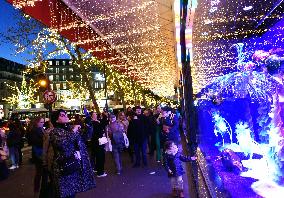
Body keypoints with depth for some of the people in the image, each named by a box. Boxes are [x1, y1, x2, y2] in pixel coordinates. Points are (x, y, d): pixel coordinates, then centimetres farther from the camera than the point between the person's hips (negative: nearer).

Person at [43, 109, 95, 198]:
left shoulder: (72, 128, 11)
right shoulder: (54, 132, -7)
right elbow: (61, 144, -27)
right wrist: (73, 131, -20)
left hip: (76, 165, 6)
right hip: (63, 167, -6)